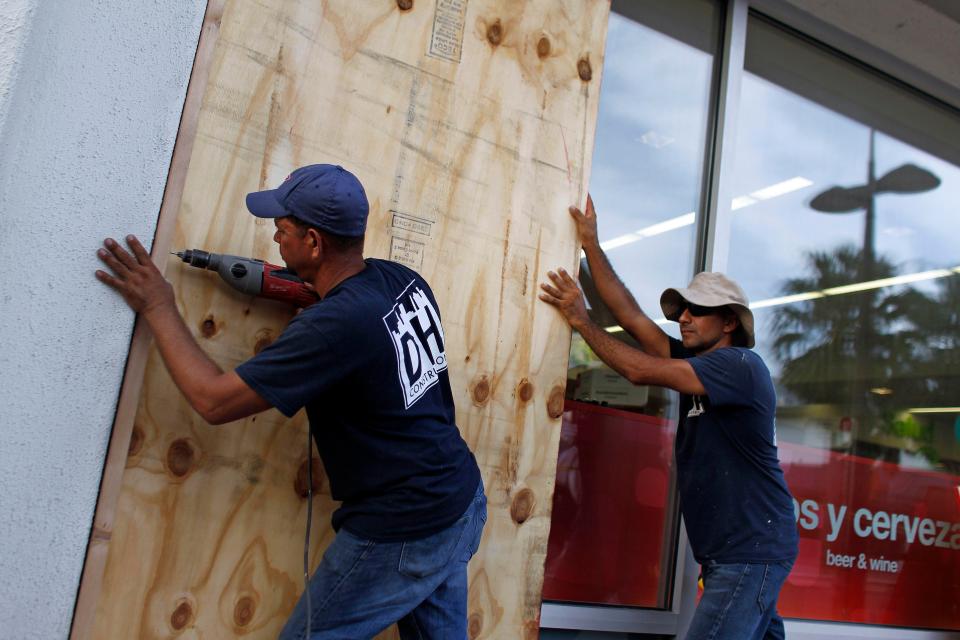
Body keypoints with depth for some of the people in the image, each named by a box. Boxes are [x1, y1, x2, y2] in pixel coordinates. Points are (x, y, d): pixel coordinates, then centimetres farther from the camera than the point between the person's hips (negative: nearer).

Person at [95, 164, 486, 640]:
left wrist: (158, 309, -7)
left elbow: (214, 401, -19)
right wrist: (311, 292, 7)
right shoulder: (403, 279, -2)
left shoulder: (333, 326, -26)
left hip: (402, 538, -8)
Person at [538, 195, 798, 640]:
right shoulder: (694, 363, 10)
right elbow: (631, 317, 5)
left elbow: (640, 370, -20)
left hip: (752, 552, -9)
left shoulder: (740, 364, -13)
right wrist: (590, 244, 4)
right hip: (725, 553, 9)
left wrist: (581, 319, -10)